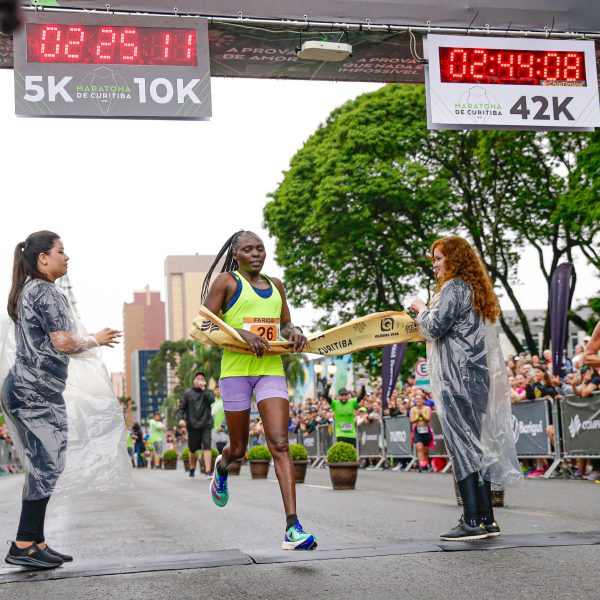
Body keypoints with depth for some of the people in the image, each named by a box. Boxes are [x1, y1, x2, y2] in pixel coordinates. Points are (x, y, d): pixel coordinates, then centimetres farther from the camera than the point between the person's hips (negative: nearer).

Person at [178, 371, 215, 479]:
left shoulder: (207, 392, 8)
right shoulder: (187, 393, 7)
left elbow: (212, 400, -14)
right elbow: (181, 408, 4)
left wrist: (203, 389, -11)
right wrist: (181, 418, -12)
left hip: (205, 425, -1)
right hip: (192, 425, 1)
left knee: (207, 447, -15)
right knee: (192, 449, 12)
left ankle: (208, 471, -18)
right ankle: (192, 470, 33)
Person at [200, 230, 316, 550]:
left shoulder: (275, 285, 16)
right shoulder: (226, 281, 1)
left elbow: (285, 325, 26)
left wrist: (294, 332, 2)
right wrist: (241, 333, -20)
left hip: (271, 370, 3)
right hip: (235, 370, -3)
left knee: (280, 443, -12)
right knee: (238, 447, 10)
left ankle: (292, 527, -18)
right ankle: (221, 466, 50)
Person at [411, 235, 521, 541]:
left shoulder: (454, 287, -9)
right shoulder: (476, 288, 20)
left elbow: (434, 327, -14)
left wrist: (421, 309, 4)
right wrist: (428, 314, 21)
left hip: (459, 378, -10)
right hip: (478, 376, 10)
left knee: (462, 446, -9)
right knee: (476, 445, 10)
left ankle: (472, 521, -11)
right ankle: (487, 519, 12)